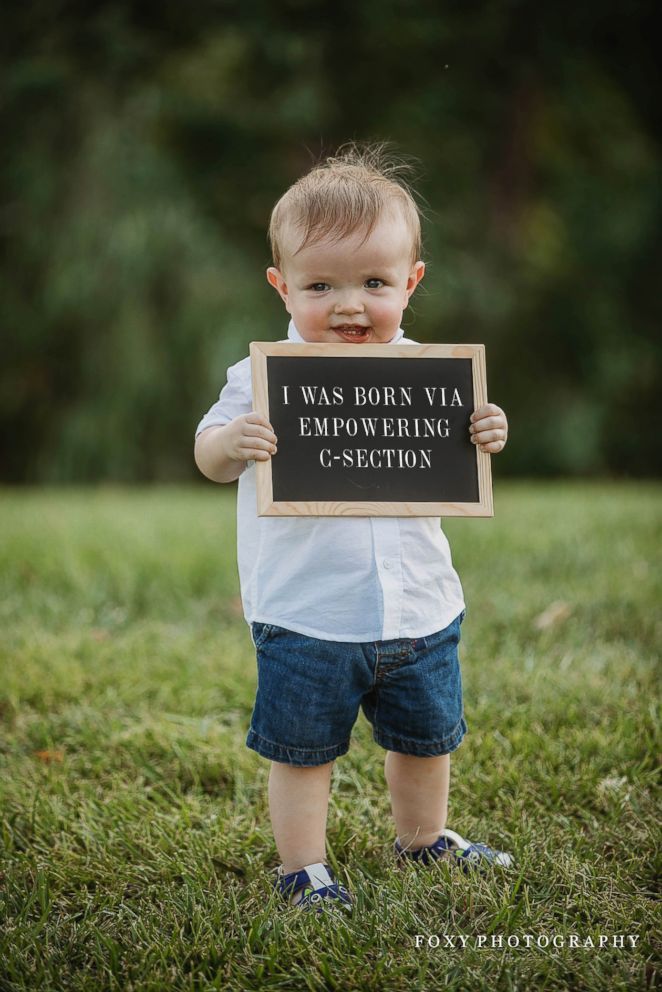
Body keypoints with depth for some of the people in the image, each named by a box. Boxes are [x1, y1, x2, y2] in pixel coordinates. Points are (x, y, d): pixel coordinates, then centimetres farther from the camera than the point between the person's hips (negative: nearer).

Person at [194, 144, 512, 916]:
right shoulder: (265, 375, -9)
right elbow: (209, 458, -4)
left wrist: (485, 439, -12)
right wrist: (232, 443, -26)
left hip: (417, 606, 4)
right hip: (305, 614, -4)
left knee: (426, 736, 21)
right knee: (303, 751, 7)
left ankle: (424, 838, 45)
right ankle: (301, 868, 25)